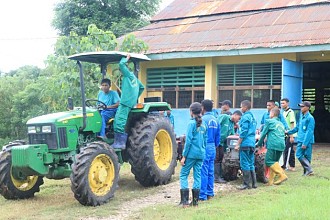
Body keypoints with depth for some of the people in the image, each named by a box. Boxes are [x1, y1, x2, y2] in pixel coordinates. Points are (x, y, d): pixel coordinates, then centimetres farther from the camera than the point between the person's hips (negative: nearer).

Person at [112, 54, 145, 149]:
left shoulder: (128, 75, -2)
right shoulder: (133, 77, 23)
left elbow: (121, 64, -13)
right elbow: (142, 87, 33)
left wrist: (126, 58, 4)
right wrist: (136, 97, 32)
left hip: (126, 102, -10)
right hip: (131, 101, 10)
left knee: (120, 121, -14)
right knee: (117, 121, 7)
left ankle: (121, 142, -18)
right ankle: (117, 141, 3)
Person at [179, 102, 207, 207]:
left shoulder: (192, 123, -10)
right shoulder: (203, 124, 9)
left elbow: (188, 140, -13)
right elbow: (205, 140, 13)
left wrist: (184, 156, -10)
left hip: (191, 153, -6)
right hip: (201, 154, 6)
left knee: (183, 175, 2)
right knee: (197, 176, 11)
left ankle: (185, 201, -3)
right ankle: (195, 201, 13)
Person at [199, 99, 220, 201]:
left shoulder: (203, 119, -13)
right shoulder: (215, 120, 11)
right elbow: (218, 136, 16)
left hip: (205, 148, -8)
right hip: (212, 148, 8)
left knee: (203, 172, -5)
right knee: (210, 172, 13)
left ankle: (202, 195, -3)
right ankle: (210, 193, 19)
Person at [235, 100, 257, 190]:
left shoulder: (245, 117, -11)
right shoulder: (252, 117, 16)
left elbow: (243, 132, -16)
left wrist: (238, 144, -13)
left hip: (245, 143, -9)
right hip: (252, 143, 9)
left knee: (245, 164, -4)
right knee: (251, 164, 13)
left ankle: (246, 184, -2)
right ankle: (253, 183, 15)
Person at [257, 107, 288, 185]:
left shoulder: (269, 121, 4)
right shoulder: (281, 124, 25)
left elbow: (263, 133, 5)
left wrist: (259, 144, 18)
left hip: (273, 145, -8)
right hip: (281, 145, 8)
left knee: (269, 161, -7)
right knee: (274, 162, 12)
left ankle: (282, 175, -18)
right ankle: (270, 181, 7)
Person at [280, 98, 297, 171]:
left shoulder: (290, 112, -13)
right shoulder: (283, 112, 13)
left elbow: (292, 125, -16)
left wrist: (291, 136, -19)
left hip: (290, 135, -8)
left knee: (287, 150, -7)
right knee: (290, 151, 11)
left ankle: (284, 165, -4)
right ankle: (292, 166, 17)